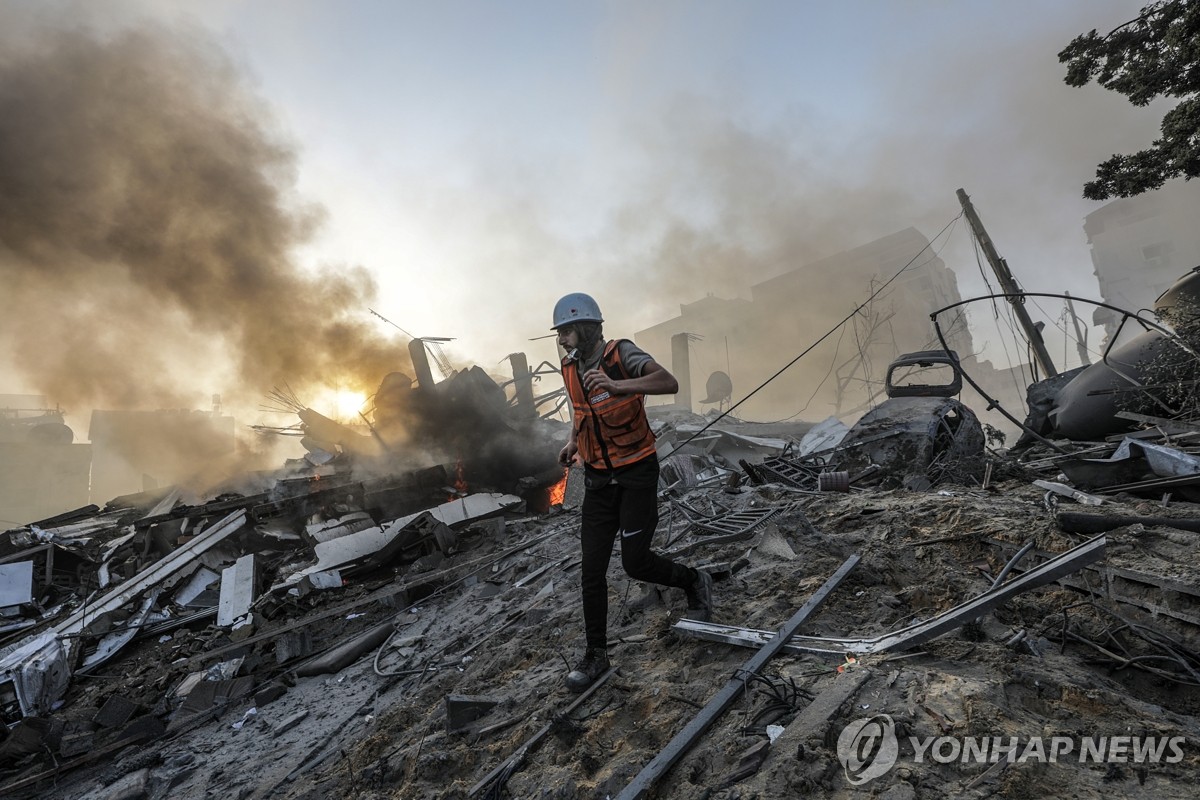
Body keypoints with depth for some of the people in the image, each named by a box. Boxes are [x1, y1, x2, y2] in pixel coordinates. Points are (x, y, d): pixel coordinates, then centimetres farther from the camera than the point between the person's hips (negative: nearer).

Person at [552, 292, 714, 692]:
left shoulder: (622, 354, -16)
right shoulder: (570, 368, 4)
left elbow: (669, 383, -33)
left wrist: (617, 385, -46)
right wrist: (573, 441, 7)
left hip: (637, 473, -5)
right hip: (598, 478, 6)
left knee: (635, 563, -3)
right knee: (593, 567, 3)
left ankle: (694, 582, 28)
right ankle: (596, 654, 19)